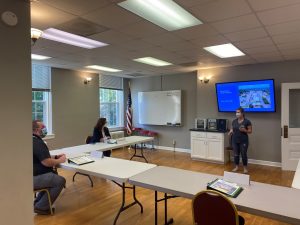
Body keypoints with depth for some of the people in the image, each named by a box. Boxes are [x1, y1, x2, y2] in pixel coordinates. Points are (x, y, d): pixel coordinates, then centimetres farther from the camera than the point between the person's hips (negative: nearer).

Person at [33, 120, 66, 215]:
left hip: (33, 174, 11)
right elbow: (46, 162, -25)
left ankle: (38, 202, 20)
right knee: (60, 181, -13)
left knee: (54, 175, 20)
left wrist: (55, 157, 9)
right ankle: (41, 207, -2)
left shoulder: (35, 140, 13)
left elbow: (42, 158, 22)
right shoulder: (37, 142, -21)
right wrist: (60, 160, -8)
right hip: (34, 178, -11)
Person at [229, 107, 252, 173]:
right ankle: (236, 167, 25)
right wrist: (231, 131, -6)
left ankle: (245, 168, 19)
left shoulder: (247, 121, -8)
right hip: (235, 140, 4)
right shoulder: (234, 121, 4)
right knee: (236, 154, 11)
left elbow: (250, 131, -4)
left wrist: (244, 130, -22)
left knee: (244, 154, 4)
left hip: (243, 141, -4)